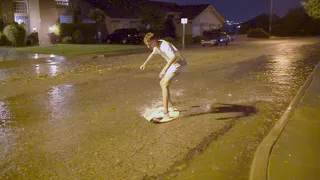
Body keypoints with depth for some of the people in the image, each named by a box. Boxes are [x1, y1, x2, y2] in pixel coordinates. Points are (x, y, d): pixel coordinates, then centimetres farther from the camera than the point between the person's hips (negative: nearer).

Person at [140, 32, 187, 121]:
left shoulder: (165, 45, -25)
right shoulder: (157, 46, 5)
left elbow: (174, 57, -42)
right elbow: (153, 53, 29)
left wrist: (164, 69, -48)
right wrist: (144, 64, 34)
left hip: (179, 64, -10)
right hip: (173, 64, 10)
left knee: (164, 84, -19)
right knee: (162, 83, 18)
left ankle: (165, 114, -23)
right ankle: (170, 107, 30)